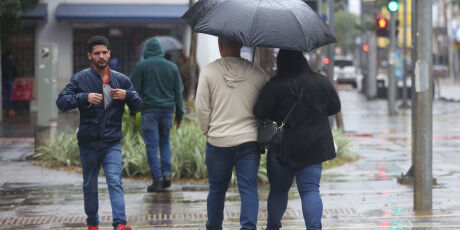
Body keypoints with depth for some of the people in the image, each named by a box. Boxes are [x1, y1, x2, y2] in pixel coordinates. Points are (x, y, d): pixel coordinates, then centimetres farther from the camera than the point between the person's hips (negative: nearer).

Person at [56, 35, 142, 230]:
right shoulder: (81, 79, 0)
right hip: (88, 142, 0)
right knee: (90, 185, 10)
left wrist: (127, 95, -11)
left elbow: (138, 106, 10)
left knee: (115, 181, -14)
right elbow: (61, 101, -10)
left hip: (112, 143, 0)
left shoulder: (121, 80, 8)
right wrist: (85, 97, -25)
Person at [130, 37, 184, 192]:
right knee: (165, 142, 17)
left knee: (152, 146, -1)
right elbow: (178, 92, 10)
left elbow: (135, 90, -3)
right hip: (167, 110, 3)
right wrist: (179, 115, 14)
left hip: (149, 111, -3)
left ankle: (157, 179, -5)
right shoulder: (172, 67, 9)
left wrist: (132, 111, 6)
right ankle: (166, 174, 4)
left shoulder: (141, 66, -1)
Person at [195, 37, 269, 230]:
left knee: (217, 188, 14)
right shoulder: (258, 74, 0)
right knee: (249, 188, 1)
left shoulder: (209, 71, -4)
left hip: (217, 141, 0)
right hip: (249, 141, 0)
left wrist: (207, 131, 10)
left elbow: (201, 108, -4)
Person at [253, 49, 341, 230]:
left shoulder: (275, 85, -12)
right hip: (313, 147, 2)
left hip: (283, 148, -2)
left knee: (278, 189, 14)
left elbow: (259, 113, -13)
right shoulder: (322, 82, -1)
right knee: (310, 189, 2)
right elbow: (335, 107, 11)